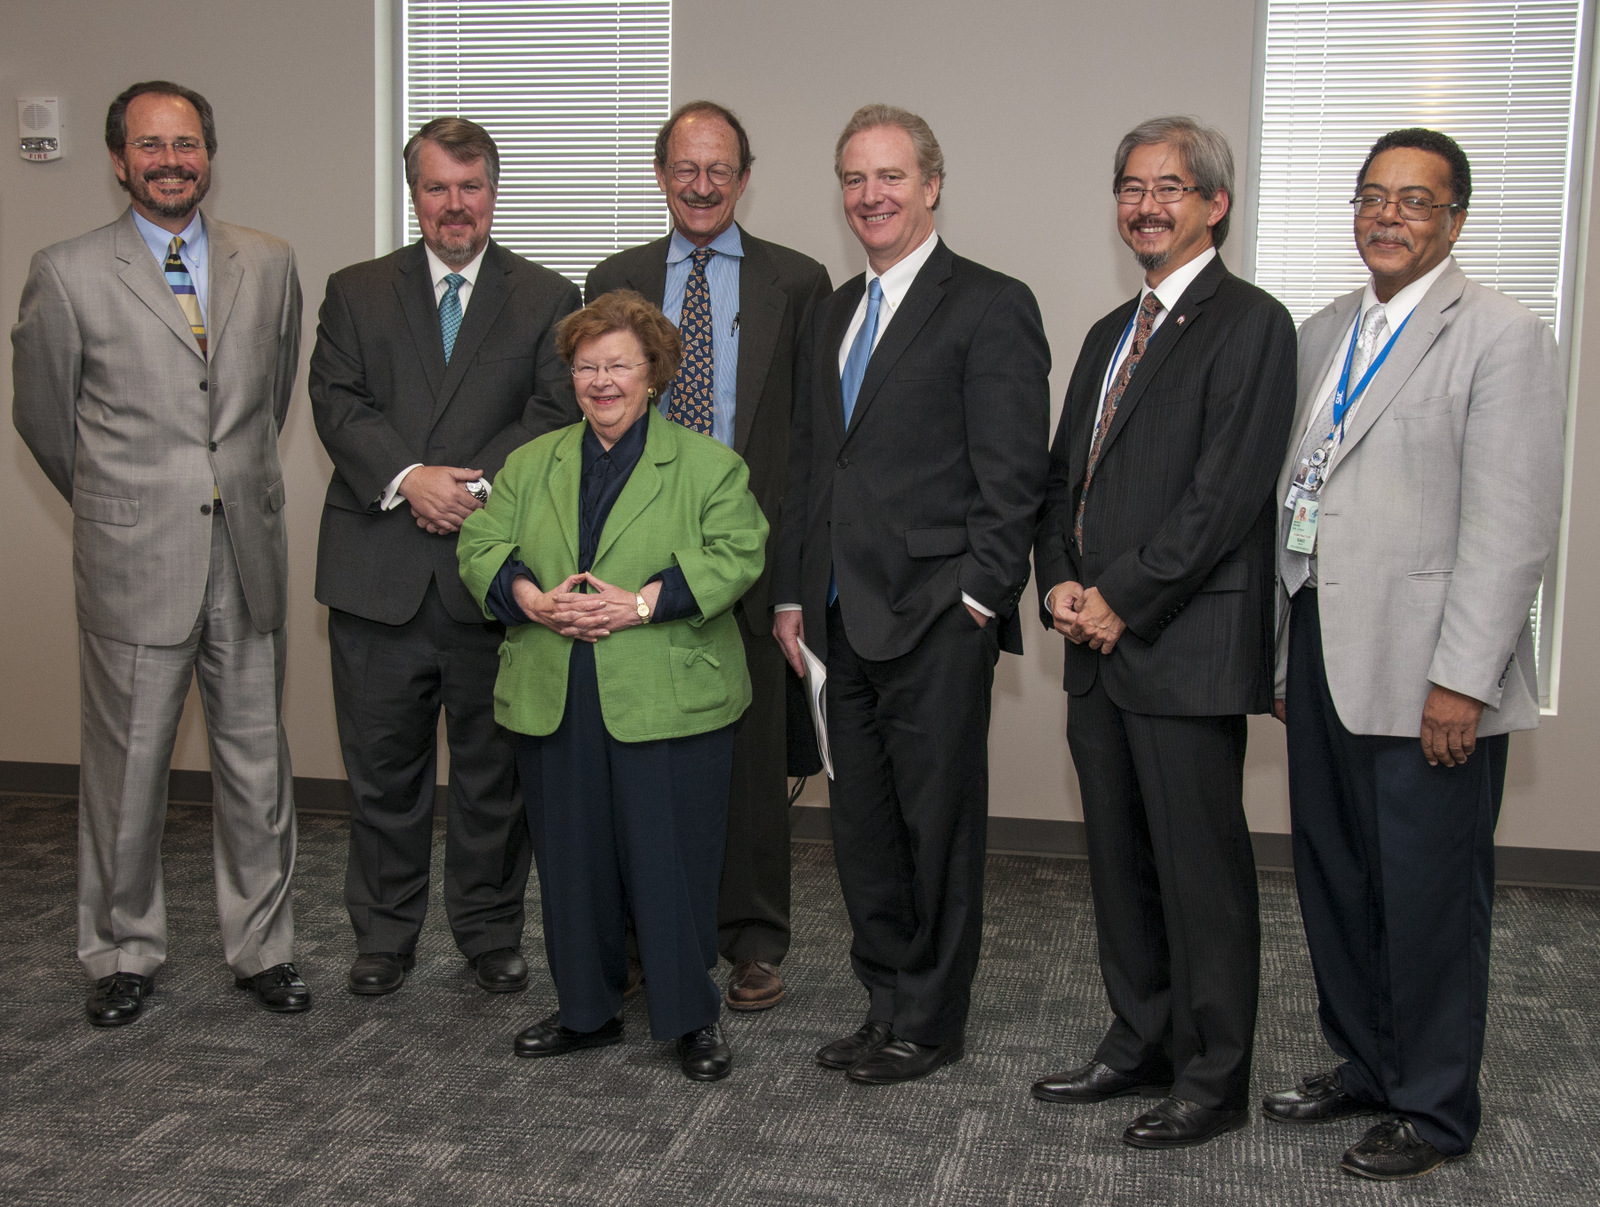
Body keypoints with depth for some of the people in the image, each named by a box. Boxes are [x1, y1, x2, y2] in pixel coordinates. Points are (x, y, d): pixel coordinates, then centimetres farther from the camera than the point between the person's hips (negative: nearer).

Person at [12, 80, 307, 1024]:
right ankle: (126, 953, 26)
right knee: (127, 768, 7)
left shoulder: (270, 265, 6)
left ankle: (263, 947, 25)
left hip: (250, 556, 3)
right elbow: (42, 416, 7)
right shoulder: (68, 275, -3)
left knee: (257, 763, 10)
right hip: (134, 562, -2)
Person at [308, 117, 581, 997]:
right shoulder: (356, 292, 11)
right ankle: (384, 932, 24)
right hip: (379, 570, 1)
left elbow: (556, 414, -3)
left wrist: (478, 484, -17)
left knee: (494, 765, 8)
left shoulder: (546, 299, 7)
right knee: (382, 763, 9)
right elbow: (337, 404, -1)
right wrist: (408, 478, -16)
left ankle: (490, 932, 23)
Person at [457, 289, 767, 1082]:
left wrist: (643, 603, -19)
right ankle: (586, 1009, 27)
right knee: (571, 860, 12)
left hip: (668, 704, -4)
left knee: (673, 861, 0)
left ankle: (691, 1017, 15)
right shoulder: (531, 464, 15)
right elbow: (480, 547, 7)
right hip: (553, 705, 4)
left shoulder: (707, 465, 2)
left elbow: (737, 556, -9)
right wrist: (532, 600, -13)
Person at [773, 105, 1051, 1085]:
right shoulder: (834, 313, 18)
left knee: (938, 829, 4)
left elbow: (1011, 475, -10)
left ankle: (930, 1023, 17)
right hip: (844, 618, 7)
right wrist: (795, 595, 15)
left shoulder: (991, 306, -5)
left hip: (935, 619, -7)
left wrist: (978, 599, -15)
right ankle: (888, 1004, 27)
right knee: (863, 828, 13)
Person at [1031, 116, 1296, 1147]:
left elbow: (1226, 494, -16)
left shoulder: (1249, 324, -8)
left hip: (1188, 651, -8)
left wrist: (1122, 601, -14)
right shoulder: (1111, 334, 19)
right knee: (1121, 863, 15)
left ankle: (1214, 1079, 14)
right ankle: (1141, 1047, 29)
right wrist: (1061, 584, 1)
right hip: (1101, 648, 8)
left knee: (1202, 871, 1)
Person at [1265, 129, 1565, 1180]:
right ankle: (1363, 1064, 34)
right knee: (1334, 878, 16)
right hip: (1323, 652, 7)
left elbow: (1511, 528, -14)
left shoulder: (1502, 337, -7)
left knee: (1430, 895, 3)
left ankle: (1434, 1110, 19)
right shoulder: (1323, 334, 15)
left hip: (1426, 674, -7)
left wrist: (1461, 679, -19)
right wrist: (1287, 655, 14)